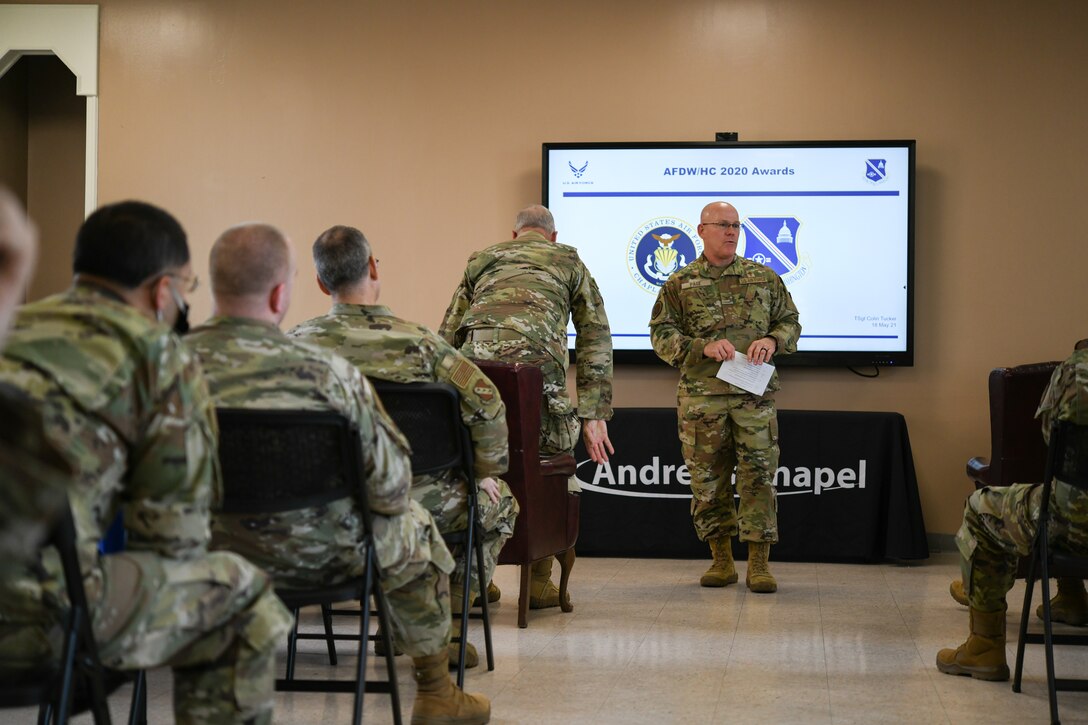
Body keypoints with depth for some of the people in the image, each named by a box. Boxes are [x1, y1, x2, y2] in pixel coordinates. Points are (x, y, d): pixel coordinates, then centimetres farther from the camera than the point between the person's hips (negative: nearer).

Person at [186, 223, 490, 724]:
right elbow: (390, 484, -17)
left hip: (209, 550, 4)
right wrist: (386, 504, 7)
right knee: (416, 532, 26)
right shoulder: (326, 374, -27)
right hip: (317, 560, -4)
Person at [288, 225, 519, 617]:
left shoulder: (298, 343, -10)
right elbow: (487, 404, -21)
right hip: (415, 503, -4)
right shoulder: (417, 341, -18)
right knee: (498, 500, 24)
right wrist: (485, 474, -4)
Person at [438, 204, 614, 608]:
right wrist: (594, 415, 15)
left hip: (474, 367, 3)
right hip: (536, 363, -2)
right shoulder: (569, 263, 27)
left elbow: (447, 336, 26)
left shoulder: (482, 260, 33)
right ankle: (539, 582, 16)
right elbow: (596, 340, 18)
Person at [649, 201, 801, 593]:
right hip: (701, 396, 0)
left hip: (754, 395, 0)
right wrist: (704, 347, -13)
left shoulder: (764, 277, 12)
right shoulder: (679, 284, 8)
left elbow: (790, 321, 15)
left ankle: (759, 564, 0)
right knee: (708, 479, 3)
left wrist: (772, 340, -8)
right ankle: (721, 560, 15)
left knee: (759, 475, -5)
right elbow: (662, 334, 2)